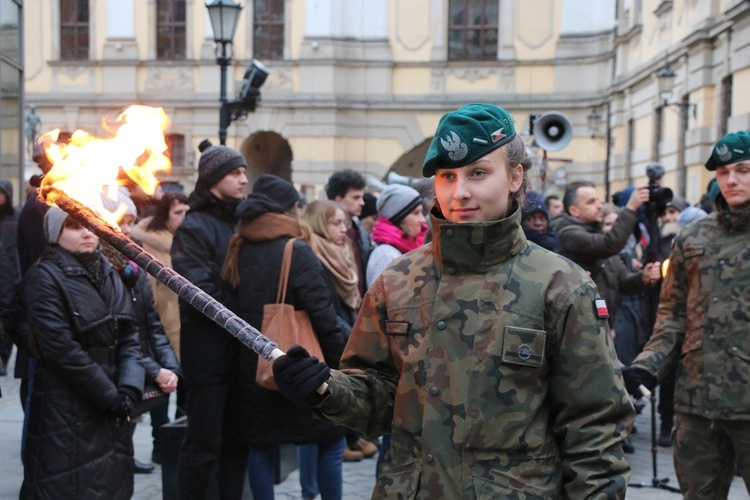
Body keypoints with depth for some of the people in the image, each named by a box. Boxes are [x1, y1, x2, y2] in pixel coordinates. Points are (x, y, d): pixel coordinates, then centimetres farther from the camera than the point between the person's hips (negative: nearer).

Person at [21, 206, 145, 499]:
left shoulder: (108, 273, 11)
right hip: (66, 412, -6)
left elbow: (129, 338, 6)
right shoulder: (45, 278, -9)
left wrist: (129, 390, -10)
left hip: (112, 411, 6)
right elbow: (62, 349, -16)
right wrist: (112, 396, -14)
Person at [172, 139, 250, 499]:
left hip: (243, 348, 7)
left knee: (237, 442, 12)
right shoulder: (194, 227, -8)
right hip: (208, 351, -7)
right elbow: (202, 294, -16)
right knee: (203, 446, -1)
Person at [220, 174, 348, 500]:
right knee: (331, 441, 9)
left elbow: (234, 310, 10)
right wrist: (341, 362, -5)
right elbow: (323, 317, -16)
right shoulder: (297, 253, -14)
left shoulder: (239, 252, 4)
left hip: (253, 369, 6)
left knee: (260, 447, 11)